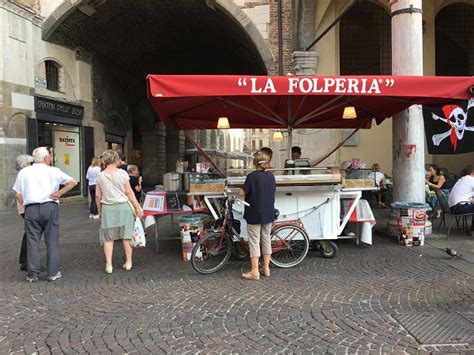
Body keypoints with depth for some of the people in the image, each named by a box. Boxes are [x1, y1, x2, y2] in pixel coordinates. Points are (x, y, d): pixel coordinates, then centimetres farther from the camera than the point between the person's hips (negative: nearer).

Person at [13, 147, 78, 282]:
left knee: (32, 242, 8)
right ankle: (53, 273, 10)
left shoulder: (24, 172, 10)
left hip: (31, 209, 2)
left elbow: (18, 195, 8)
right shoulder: (53, 171, 3)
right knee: (52, 241, 5)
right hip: (50, 207, -2)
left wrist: (25, 206, 17)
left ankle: (32, 274, 12)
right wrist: (59, 193, 2)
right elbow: (73, 182, -1)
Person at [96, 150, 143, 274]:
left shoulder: (100, 176, 1)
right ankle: (128, 262, 18)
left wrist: (99, 211, 16)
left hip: (107, 208, 1)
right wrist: (137, 207, 1)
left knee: (108, 237, 8)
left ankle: (109, 265, 9)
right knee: (126, 236, 10)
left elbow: (98, 196, 4)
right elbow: (129, 192, -5)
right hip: (123, 206, -1)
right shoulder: (122, 173, -5)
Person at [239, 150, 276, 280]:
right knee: (266, 239, 14)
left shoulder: (252, 176, -15)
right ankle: (266, 268, 23)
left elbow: (242, 193, -12)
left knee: (254, 242, 1)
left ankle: (254, 271, 4)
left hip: (254, 214, -6)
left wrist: (249, 190, 8)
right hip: (269, 213, 6)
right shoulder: (271, 176, 3)